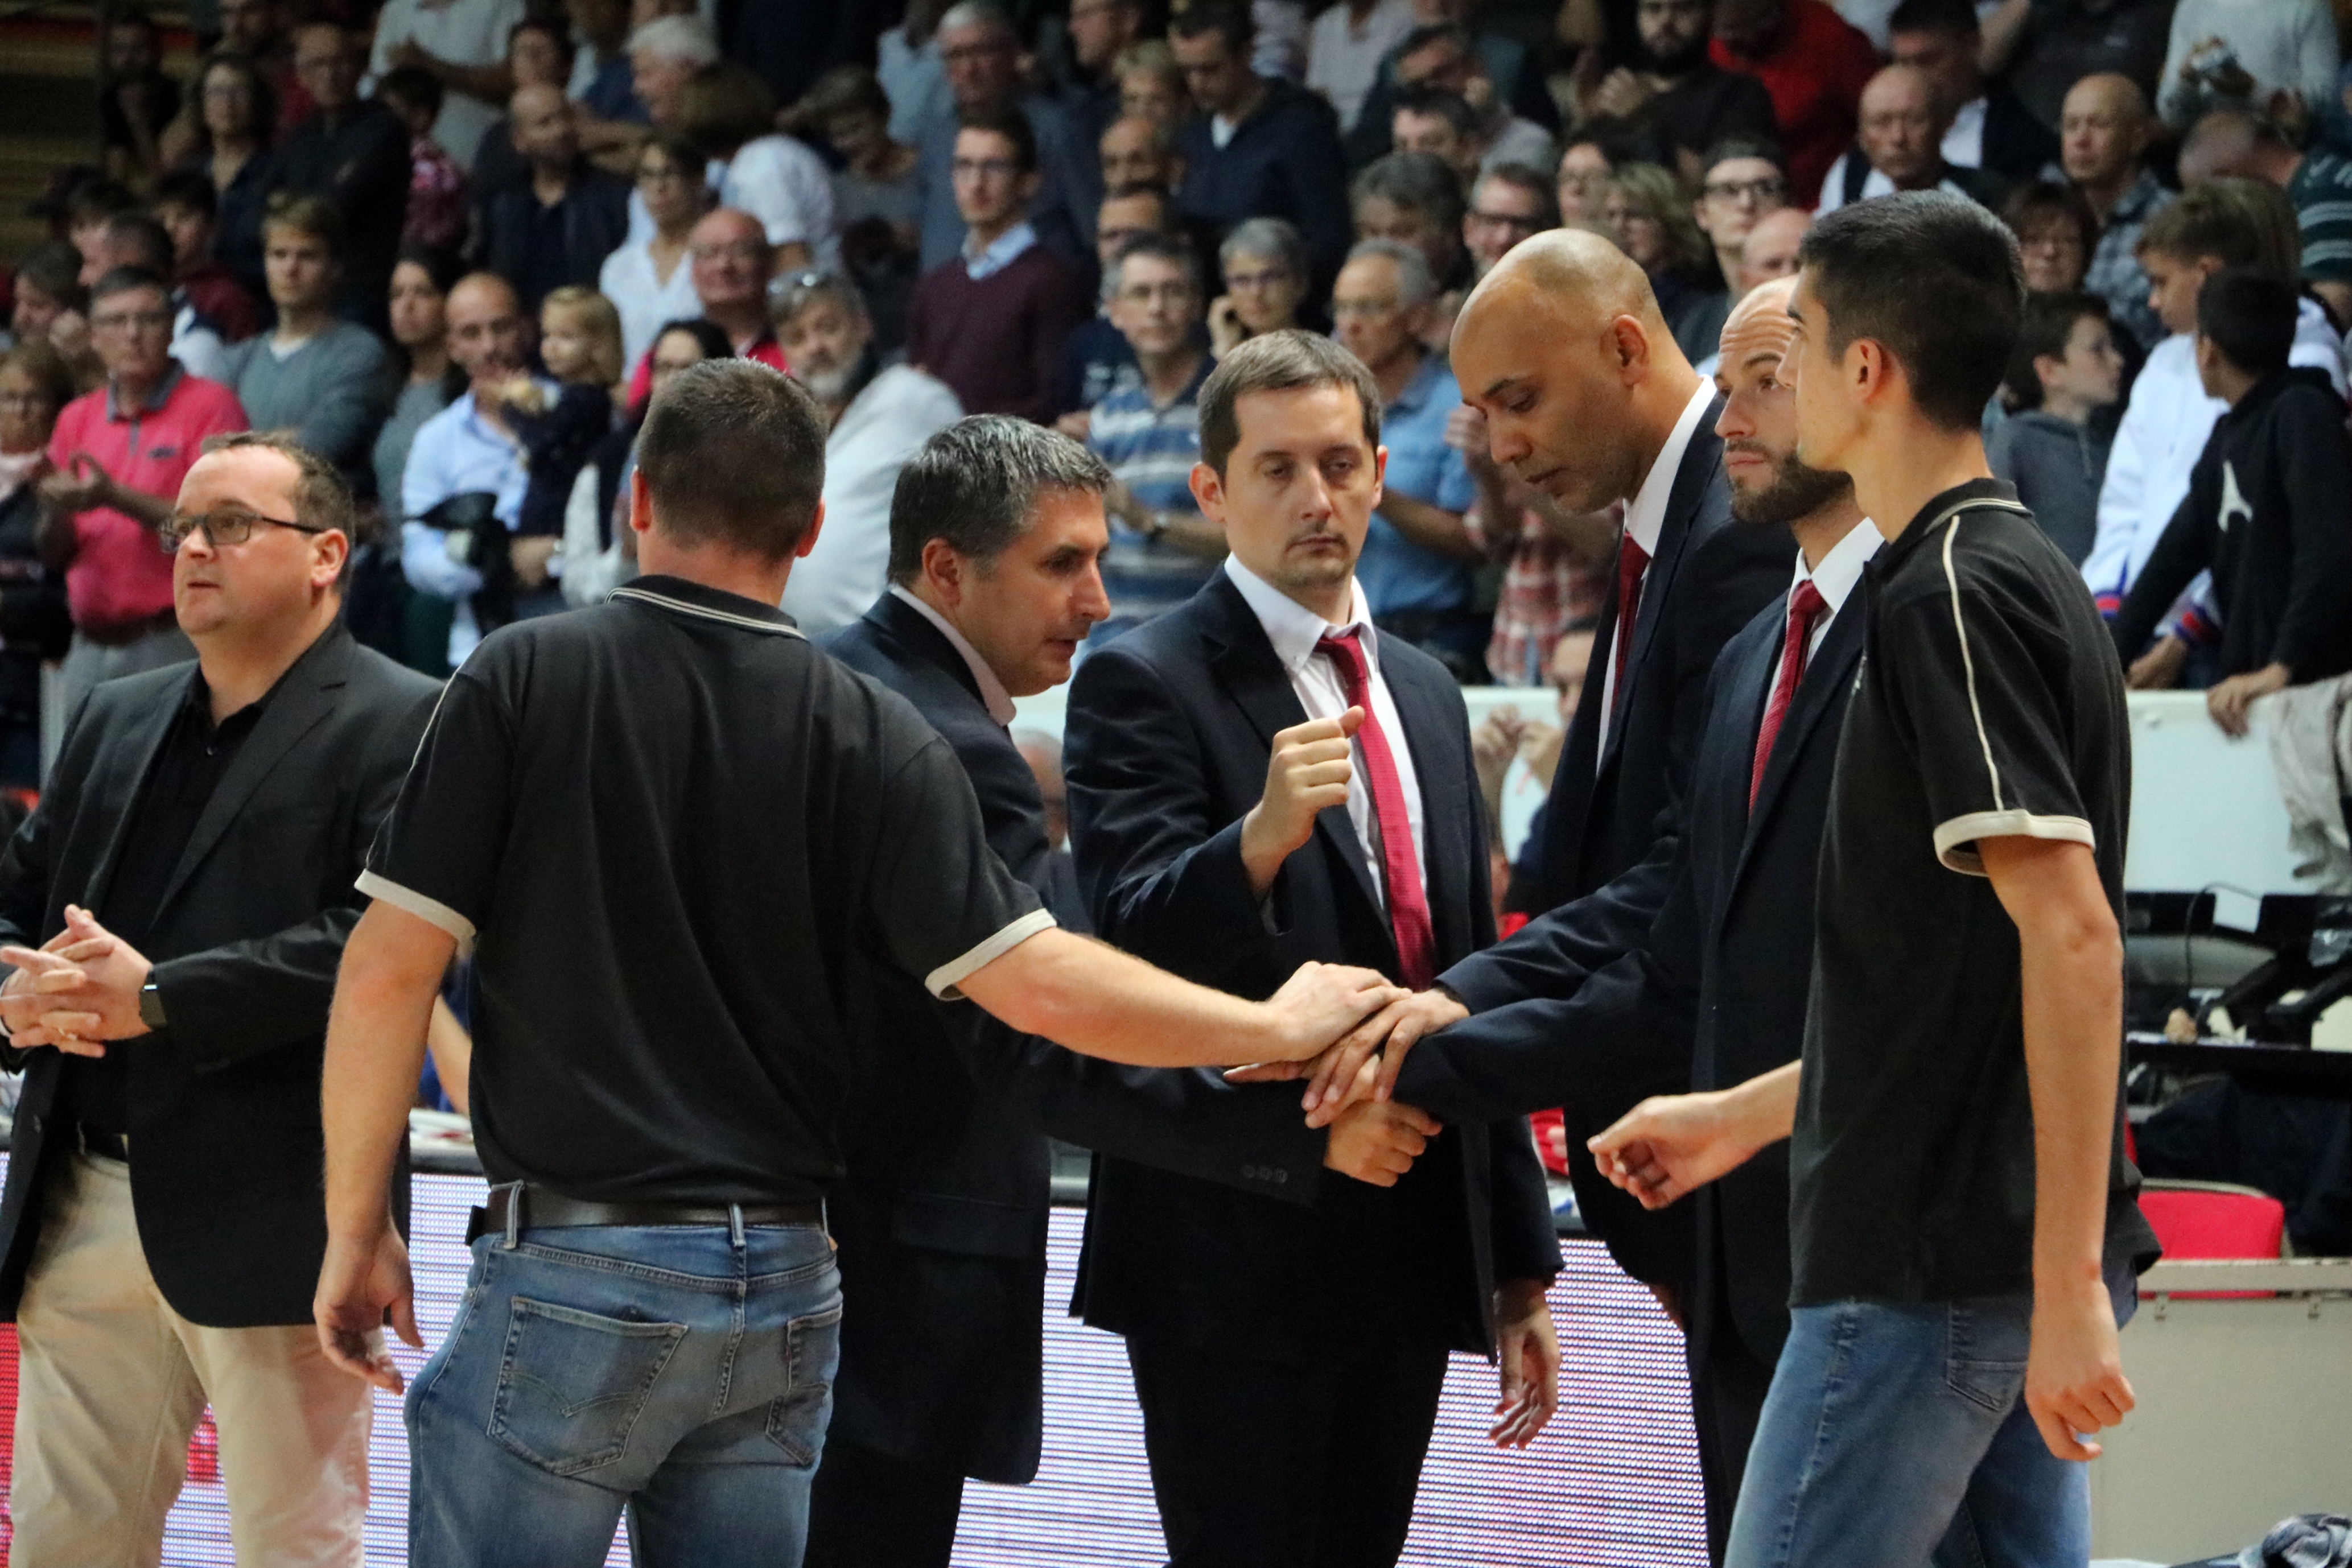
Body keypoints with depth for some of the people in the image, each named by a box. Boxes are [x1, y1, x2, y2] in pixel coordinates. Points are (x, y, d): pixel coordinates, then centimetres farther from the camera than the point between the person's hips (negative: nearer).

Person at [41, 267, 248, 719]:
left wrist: (115, 498, -18)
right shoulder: (77, 419, 15)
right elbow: (56, 550, 16)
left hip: (175, 643, -5)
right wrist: (56, 511, -8)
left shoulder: (209, 406, -1)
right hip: (92, 645, 5)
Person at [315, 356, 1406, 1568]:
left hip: (570, 1265, -3)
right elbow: (1036, 983, -6)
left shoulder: (523, 681, -4)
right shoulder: (868, 732, 0)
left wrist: (357, 1226, 3)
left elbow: (391, 969, -6)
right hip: (784, 1290, 4)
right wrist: (1282, 1025, 7)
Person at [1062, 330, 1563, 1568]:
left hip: (1414, 1243, 7)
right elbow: (1131, 937, -18)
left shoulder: (1423, 692, 17)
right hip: (1234, 1250, -7)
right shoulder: (1145, 684, -6)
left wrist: (1522, 1267, 19)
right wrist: (1262, 837, -38)